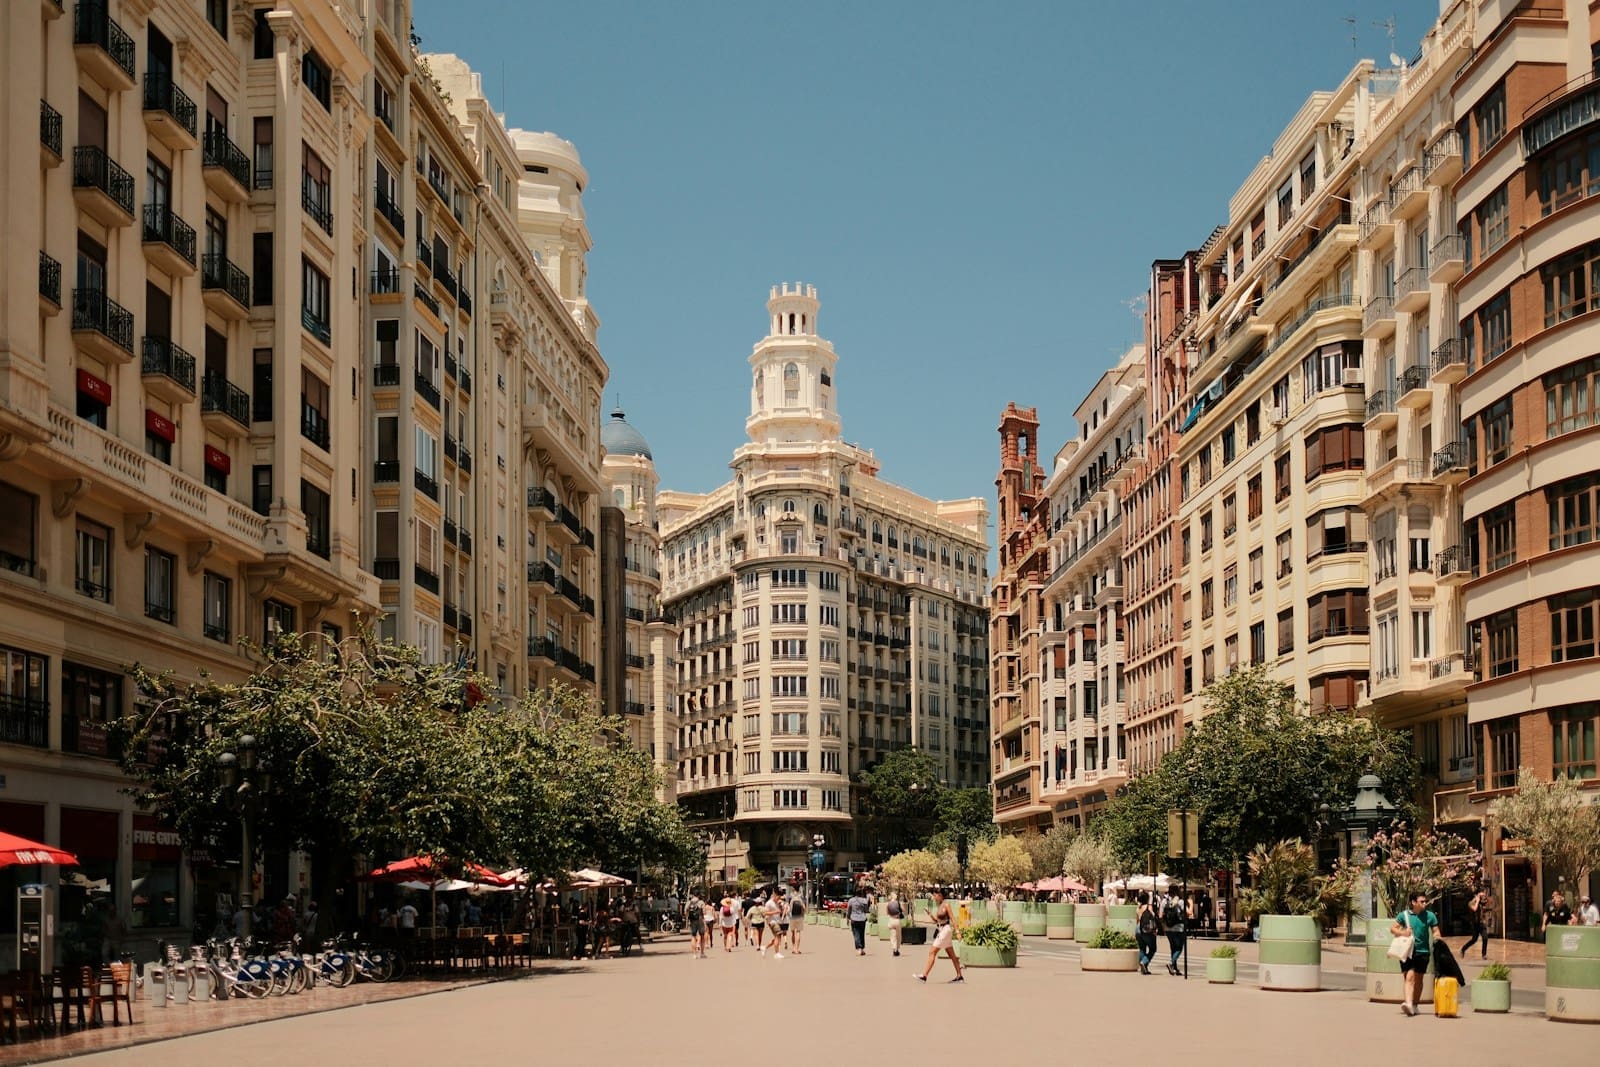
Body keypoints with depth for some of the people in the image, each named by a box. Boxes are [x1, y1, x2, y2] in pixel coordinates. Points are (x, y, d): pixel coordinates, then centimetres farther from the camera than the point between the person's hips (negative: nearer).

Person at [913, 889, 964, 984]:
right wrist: (930, 914, 1)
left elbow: (952, 919, -14)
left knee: (932, 952, -11)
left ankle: (924, 976, -12)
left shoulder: (946, 905, -12)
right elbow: (937, 920, 17)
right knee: (951, 955, 13)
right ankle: (959, 976, 18)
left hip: (945, 930, -9)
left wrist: (956, 931, -18)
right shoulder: (938, 906, 12)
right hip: (940, 930, 9)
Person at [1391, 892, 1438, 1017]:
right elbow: (1392, 929, 4)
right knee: (1409, 977, -14)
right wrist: (1402, 932, -16)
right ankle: (1408, 1003, -26)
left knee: (1419, 979, 11)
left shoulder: (1430, 916, 2)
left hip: (1423, 951, 2)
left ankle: (1415, 1005, 24)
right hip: (1407, 951, -2)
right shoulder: (1405, 915, 0)